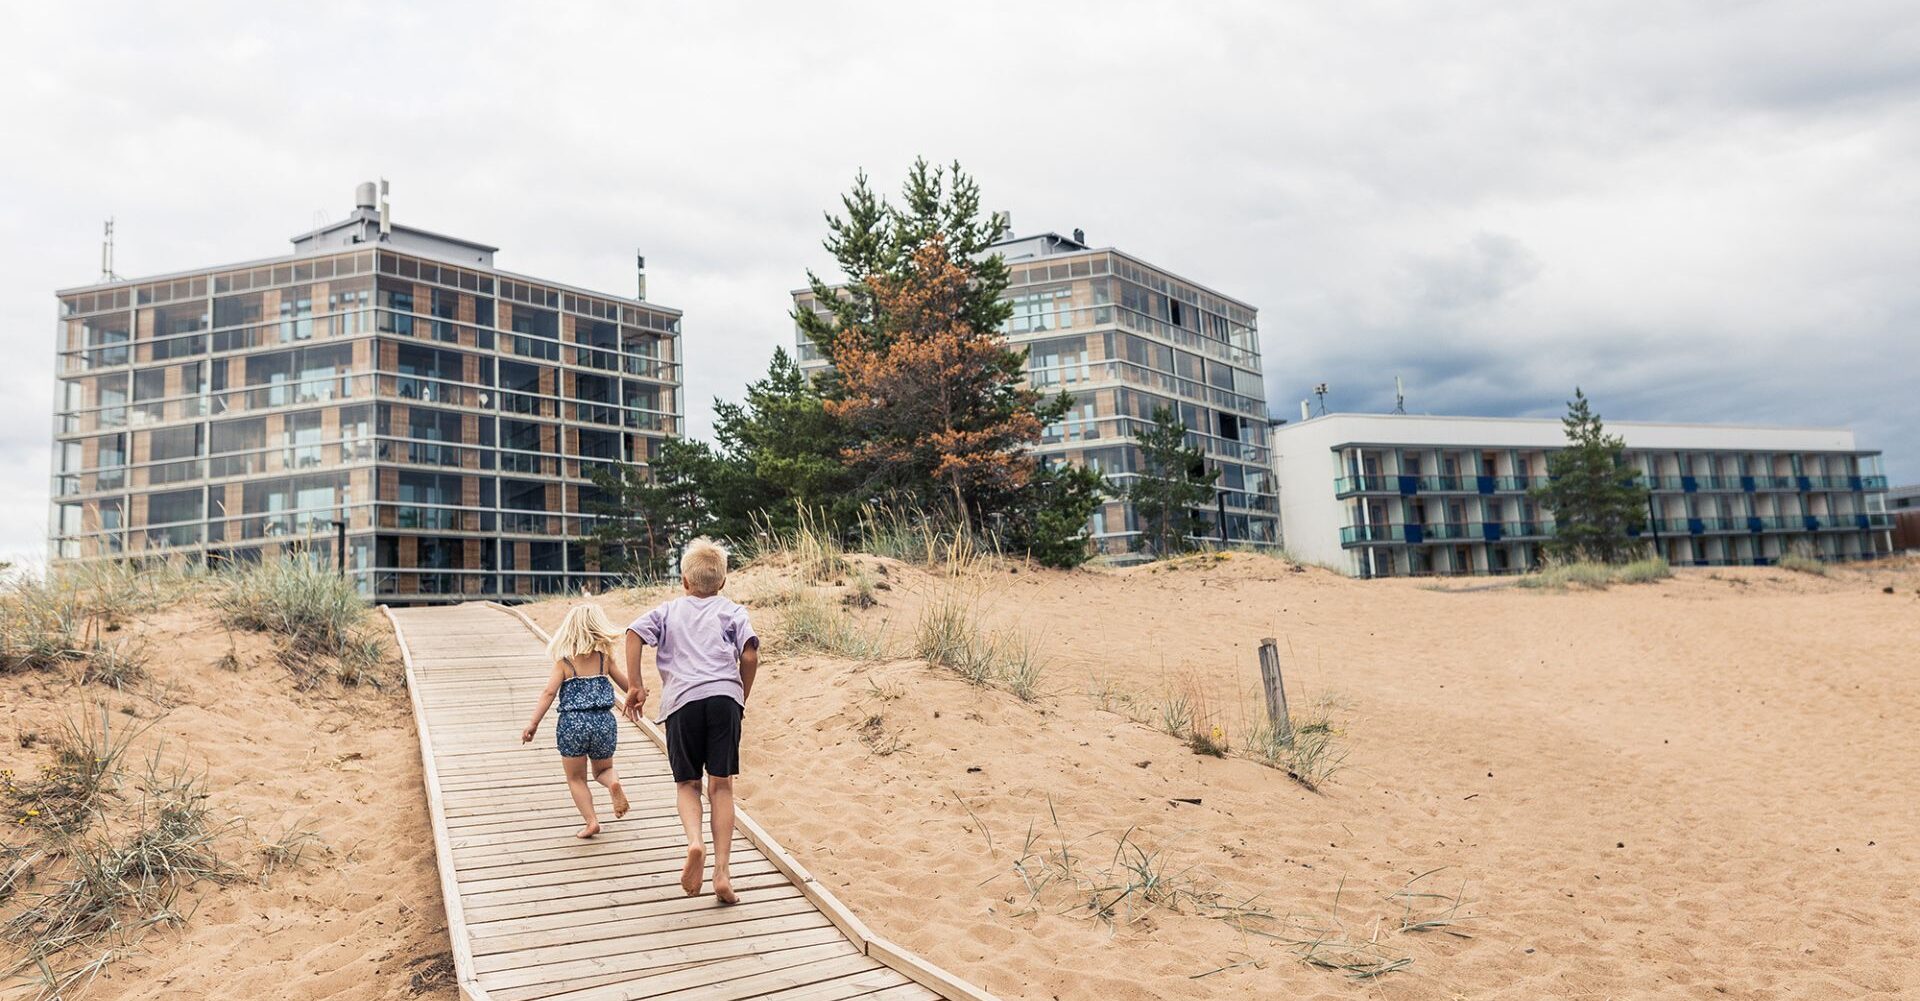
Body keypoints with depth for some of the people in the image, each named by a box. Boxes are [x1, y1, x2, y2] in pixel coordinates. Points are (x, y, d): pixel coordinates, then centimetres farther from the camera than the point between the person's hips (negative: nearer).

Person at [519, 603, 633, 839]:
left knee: (576, 778, 15)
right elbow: (629, 686, 7)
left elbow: (549, 692, -8)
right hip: (604, 722, 2)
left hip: (572, 725, -2)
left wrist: (533, 723, -6)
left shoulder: (564, 660, -1)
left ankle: (591, 820, 0)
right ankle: (613, 783, -11)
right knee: (603, 769, 23)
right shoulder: (605, 656, 4)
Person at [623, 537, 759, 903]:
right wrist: (742, 697, 15)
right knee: (721, 785, 4)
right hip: (724, 697, 0)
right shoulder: (731, 611, 17)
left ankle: (694, 843, -16)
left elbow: (634, 634, 2)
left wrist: (636, 686, 6)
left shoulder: (668, 610, 20)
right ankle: (721, 872, -1)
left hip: (683, 701, 0)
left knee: (687, 783, 13)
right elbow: (750, 656, 2)